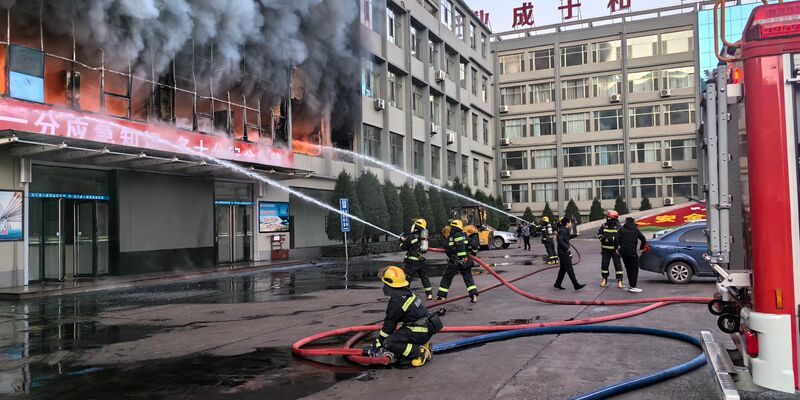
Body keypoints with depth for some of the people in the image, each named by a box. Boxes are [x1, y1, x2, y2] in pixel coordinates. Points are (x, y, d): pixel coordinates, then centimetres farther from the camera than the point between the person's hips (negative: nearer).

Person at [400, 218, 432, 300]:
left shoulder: (411, 236, -13)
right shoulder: (423, 236, 6)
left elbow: (403, 247, -5)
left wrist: (402, 241, 15)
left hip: (412, 261, -6)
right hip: (421, 260, 6)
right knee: (424, 276, 16)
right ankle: (429, 294, 17)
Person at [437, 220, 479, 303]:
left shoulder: (450, 238, -7)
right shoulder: (465, 236, 3)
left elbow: (447, 251, -9)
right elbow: (474, 244, -1)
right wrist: (473, 252, 17)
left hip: (454, 262, -3)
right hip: (466, 261, 3)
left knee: (446, 278, 11)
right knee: (468, 278, 10)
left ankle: (441, 296, 15)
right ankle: (474, 295, -4)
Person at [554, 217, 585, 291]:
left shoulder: (565, 230, 14)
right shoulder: (563, 230, -17)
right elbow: (559, 239, -30)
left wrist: (575, 235, 27)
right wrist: (567, 248, -28)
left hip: (563, 252, 10)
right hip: (564, 253, -10)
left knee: (563, 269, 15)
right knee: (570, 269, -8)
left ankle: (557, 284, 21)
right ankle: (576, 285, -6)